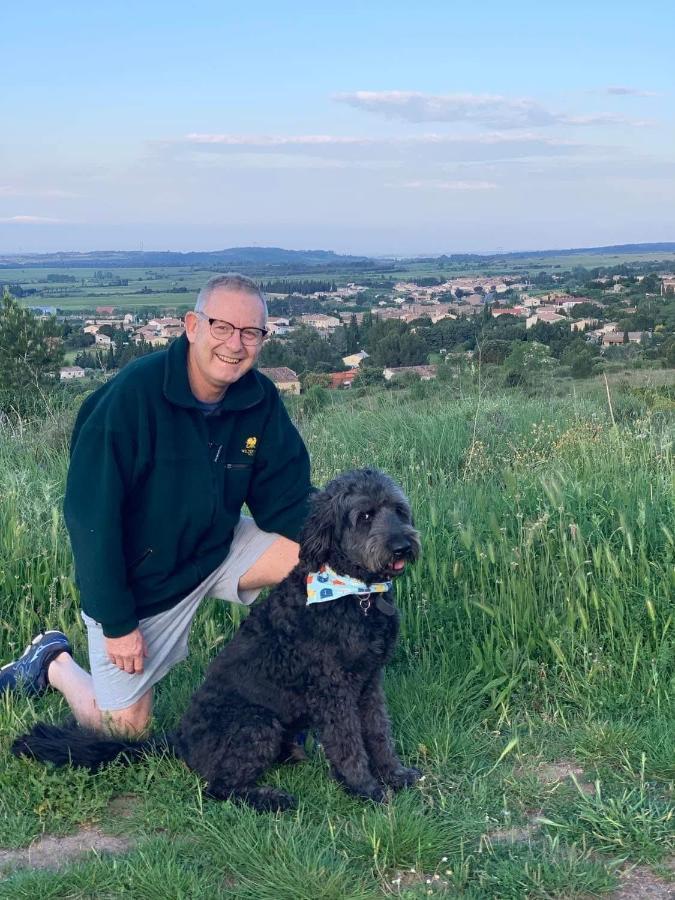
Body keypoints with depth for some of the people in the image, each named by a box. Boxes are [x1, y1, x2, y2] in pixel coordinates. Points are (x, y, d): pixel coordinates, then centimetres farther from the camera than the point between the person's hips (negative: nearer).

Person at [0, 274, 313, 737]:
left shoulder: (261, 400, -11)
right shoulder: (132, 395, -26)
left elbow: (287, 500, -7)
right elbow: (91, 514, -23)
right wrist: (117, 623, -20)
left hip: (218, 550, 4)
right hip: (138, 575, -4)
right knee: (125, 727, 2)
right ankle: (55, 663, 32)